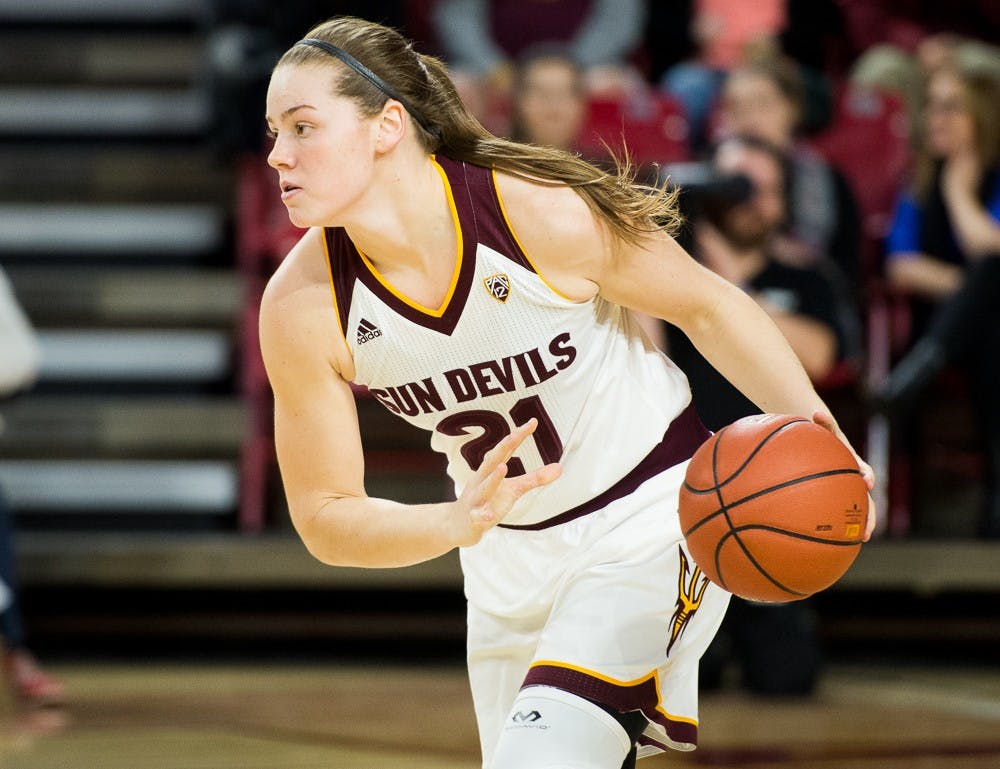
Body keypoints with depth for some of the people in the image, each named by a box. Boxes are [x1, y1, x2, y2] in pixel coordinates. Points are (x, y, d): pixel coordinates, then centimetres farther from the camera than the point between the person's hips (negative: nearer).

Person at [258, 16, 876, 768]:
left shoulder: (544, 213, -26)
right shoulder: (301, 306, -18)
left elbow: (707, 304, -10)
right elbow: (324, 517, -12)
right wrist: (457, 523, -31)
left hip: (654, 516, -5)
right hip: (510, 555, 5)